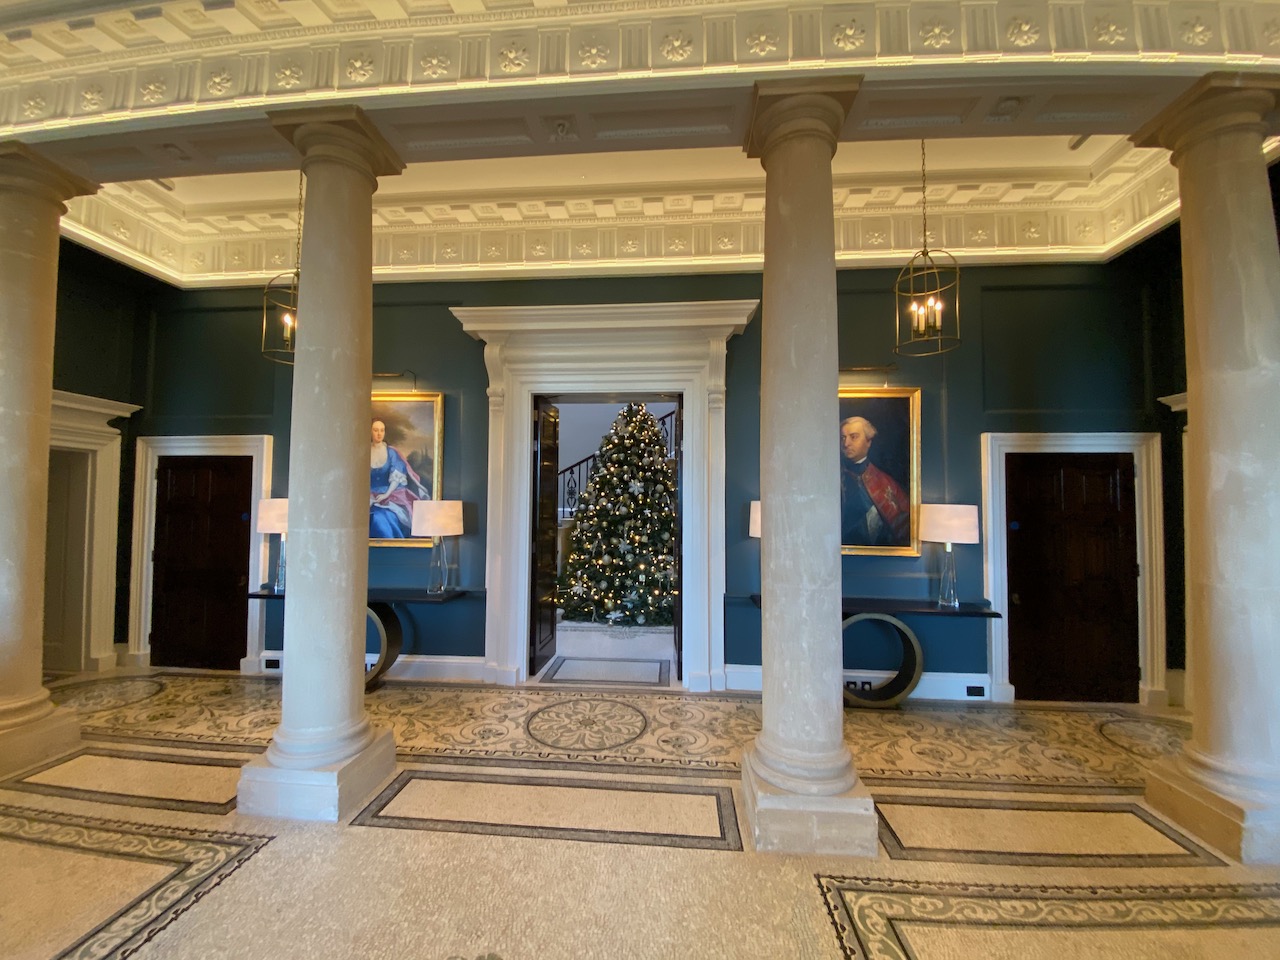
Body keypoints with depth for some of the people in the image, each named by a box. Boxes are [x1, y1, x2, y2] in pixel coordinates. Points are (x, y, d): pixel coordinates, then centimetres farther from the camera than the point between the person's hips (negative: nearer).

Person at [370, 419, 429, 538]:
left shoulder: (391, 452, 3)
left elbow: (397, 477, -3)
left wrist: (387, 494, -15)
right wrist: (368, 496, -12)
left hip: (392, 494, -1)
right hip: (371, 496, 1)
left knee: (383, 518, -27)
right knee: (376, 518, -27)